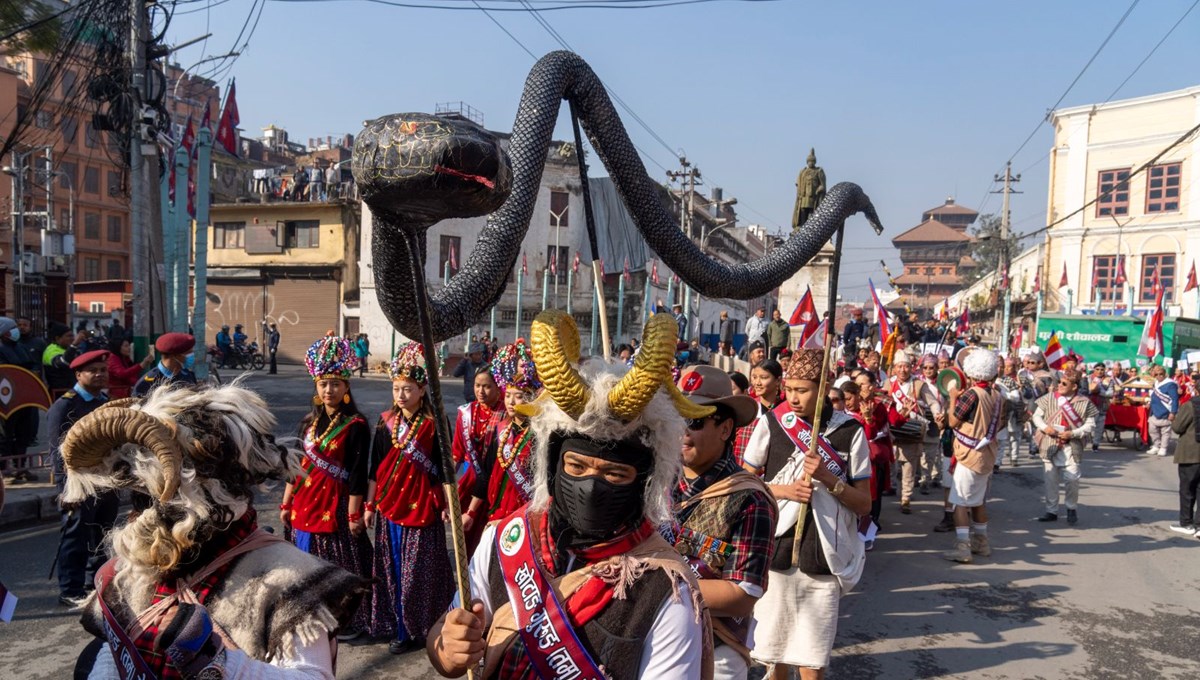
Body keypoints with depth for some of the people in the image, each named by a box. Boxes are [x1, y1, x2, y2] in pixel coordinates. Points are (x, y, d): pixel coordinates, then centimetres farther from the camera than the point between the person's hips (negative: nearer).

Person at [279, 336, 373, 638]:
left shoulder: (356, 426, -11)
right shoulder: (309, 422, 8)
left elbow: (358, 474, -13)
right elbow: (296, 465, 13)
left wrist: (354, 514, -13)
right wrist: (286, 503, 12)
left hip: (336, 505, -6)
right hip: (305, 503, 6)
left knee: (337, 565, 3)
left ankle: (346, 622, 17)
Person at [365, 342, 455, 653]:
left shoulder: (433, 424, -8)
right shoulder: (385, 422, 3)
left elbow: (443, 469, -5)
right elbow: (375, 468, 8)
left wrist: (446, 505, -5)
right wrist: (369, 504, 9)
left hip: (422, 506, -4)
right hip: (390, 505, 4)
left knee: (418, 570, 2)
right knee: (392, 568, 11)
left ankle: (419, 628, 16)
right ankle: (398, 627, 24)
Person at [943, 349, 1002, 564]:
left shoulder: (971, 394, -17)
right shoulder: (995, 395, 5)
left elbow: (953, 421, -12)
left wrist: (953, 397, 1)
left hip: (969, 455, -8)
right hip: (987, 455, 8)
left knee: (960, 501, -5)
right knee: (978, 501, 19)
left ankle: (962, 547, -8)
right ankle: (981, 542, 29)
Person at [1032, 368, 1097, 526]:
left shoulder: (1084, 403, -4)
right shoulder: (1049, 398, 2)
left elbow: (1090, 424, -3)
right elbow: (1037, 415, 8)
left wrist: (1073, 433, -14)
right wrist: (1045, 427, -10)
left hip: (1071, 447, -2)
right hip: (1049, 445, 2)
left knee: (1072, 479, -5)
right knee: (1050, 479, 8)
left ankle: (1072, 508, 21)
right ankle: (1051, 511, 20)